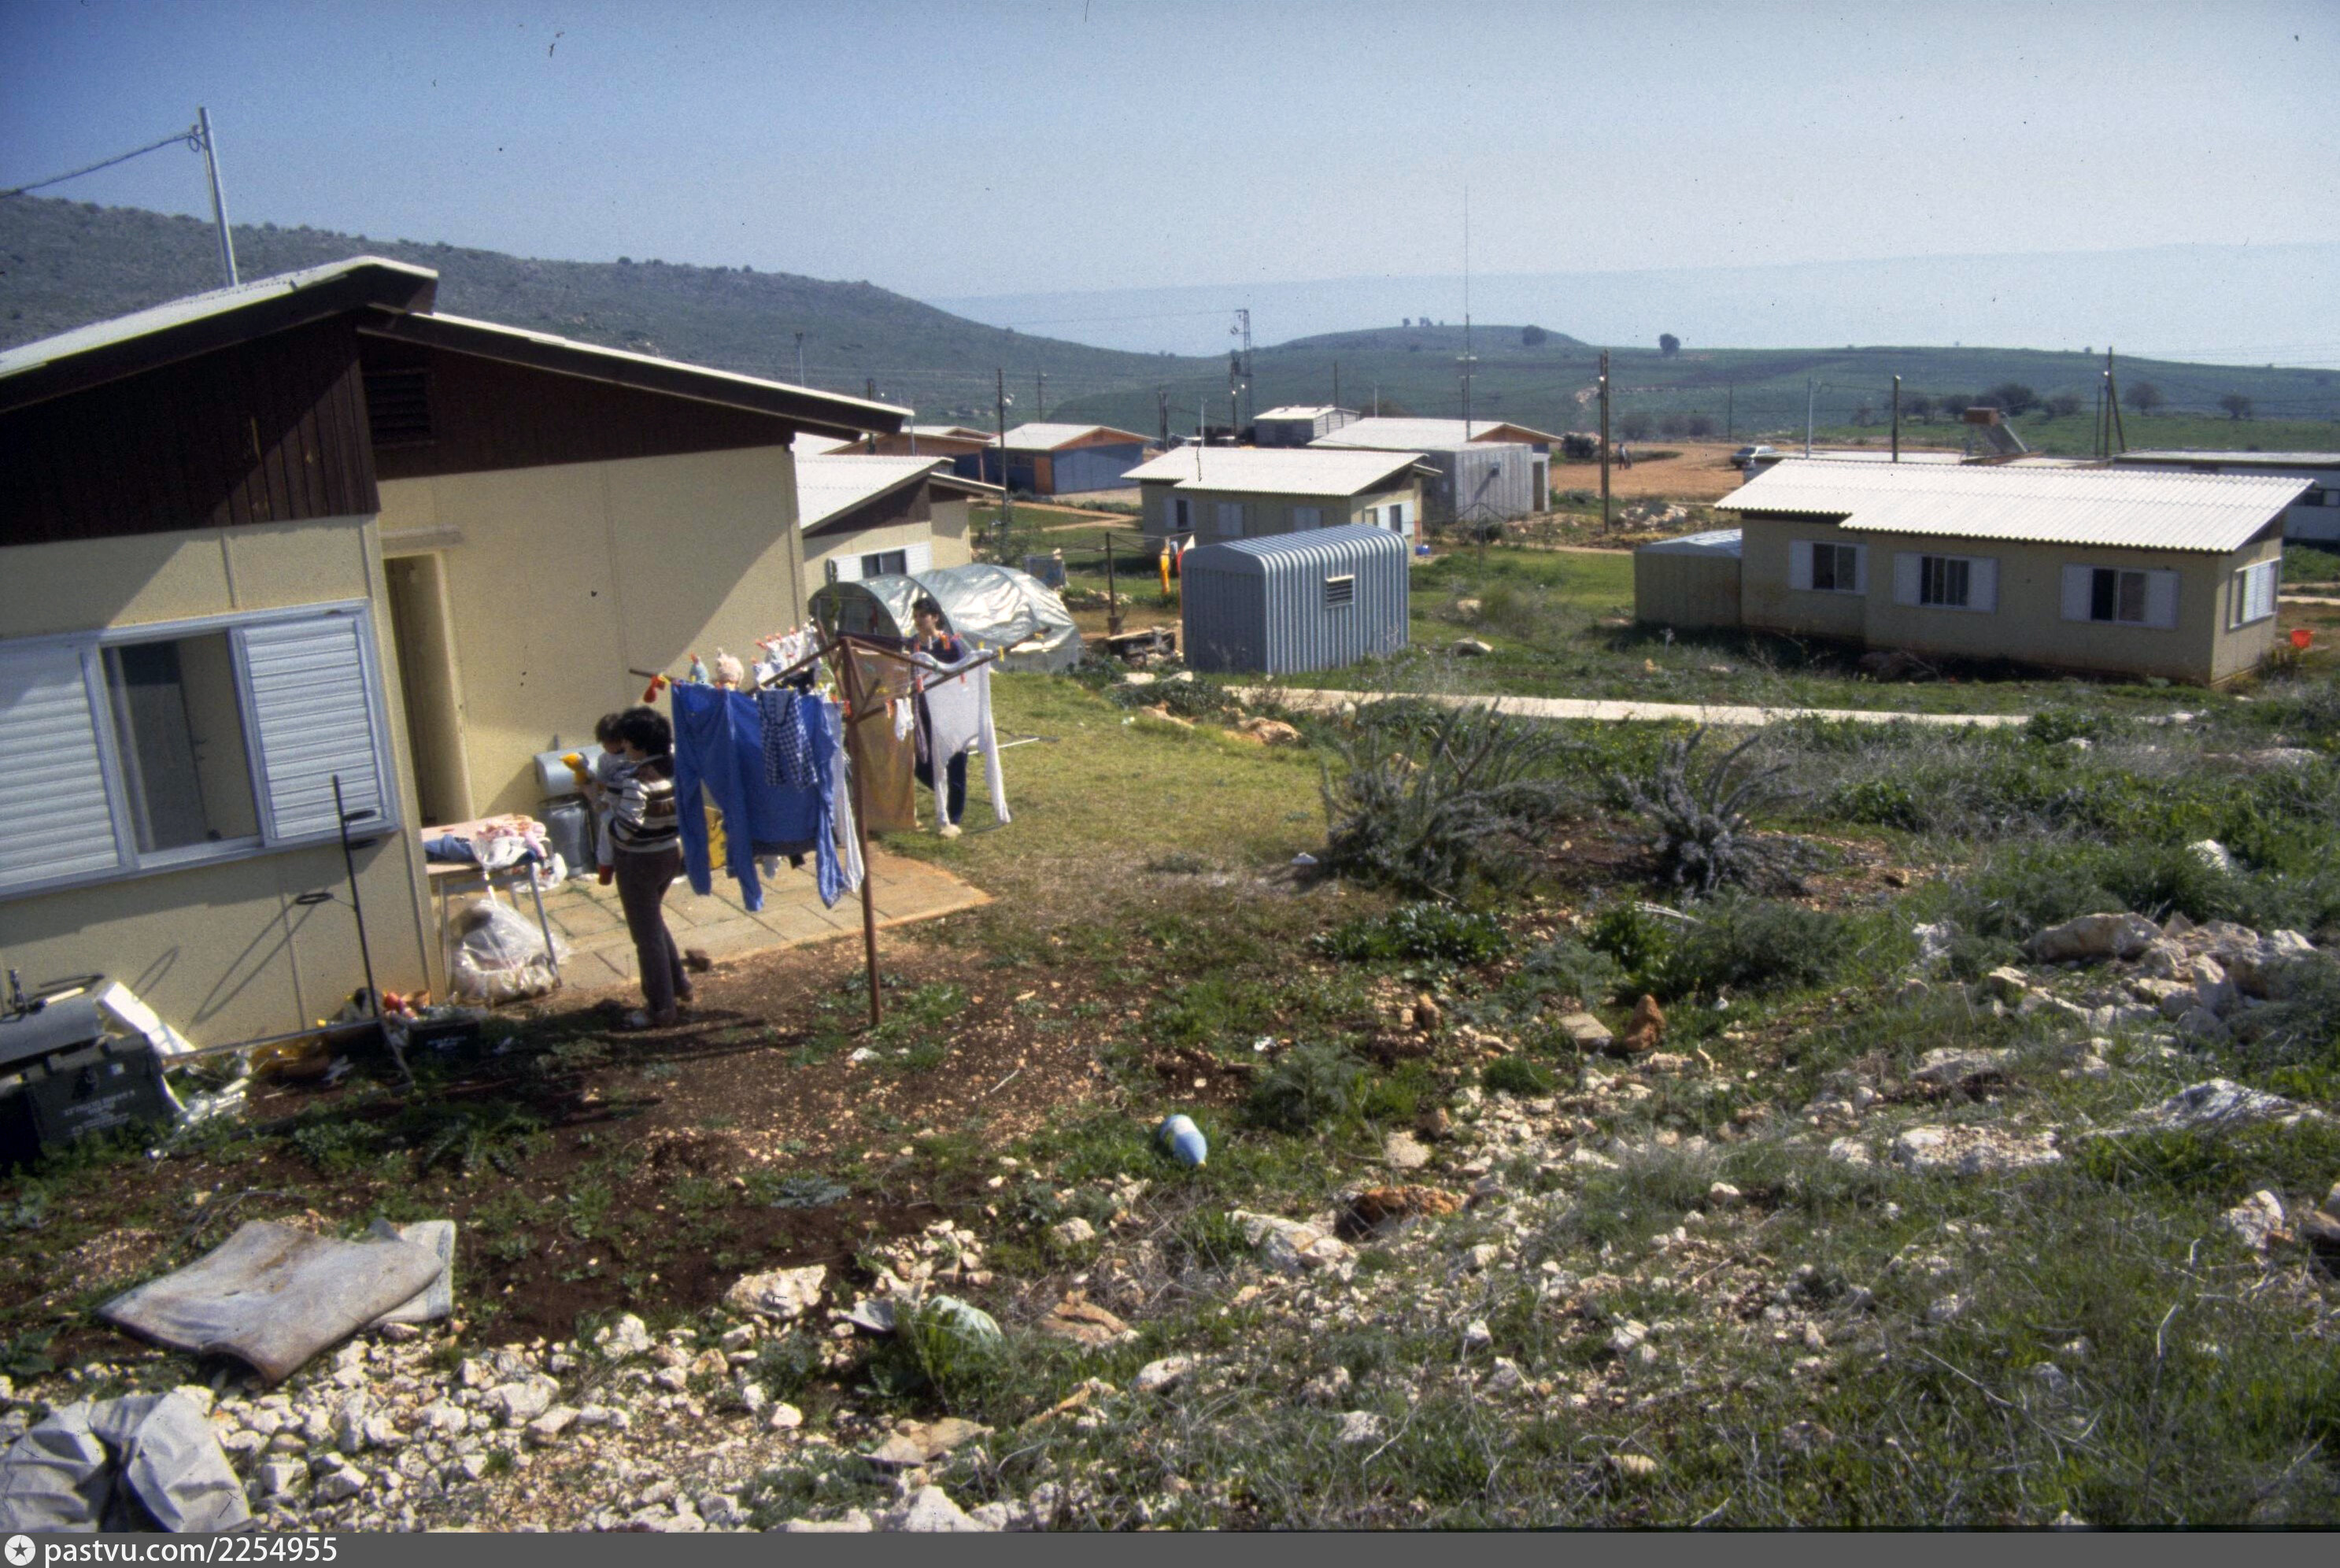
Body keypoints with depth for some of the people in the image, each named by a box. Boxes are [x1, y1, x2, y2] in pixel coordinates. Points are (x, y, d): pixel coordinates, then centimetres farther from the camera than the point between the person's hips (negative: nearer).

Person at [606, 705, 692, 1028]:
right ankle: (678, 984, 35)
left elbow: (624, 830, -27)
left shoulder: (638, 781, -25)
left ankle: (661, 1008, 12)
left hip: (641, 862, -8)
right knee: (654, 921, 27)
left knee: (647, 932, 4)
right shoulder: (676, 767, -3)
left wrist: (608, 810, -9)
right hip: (672, 853, 8)